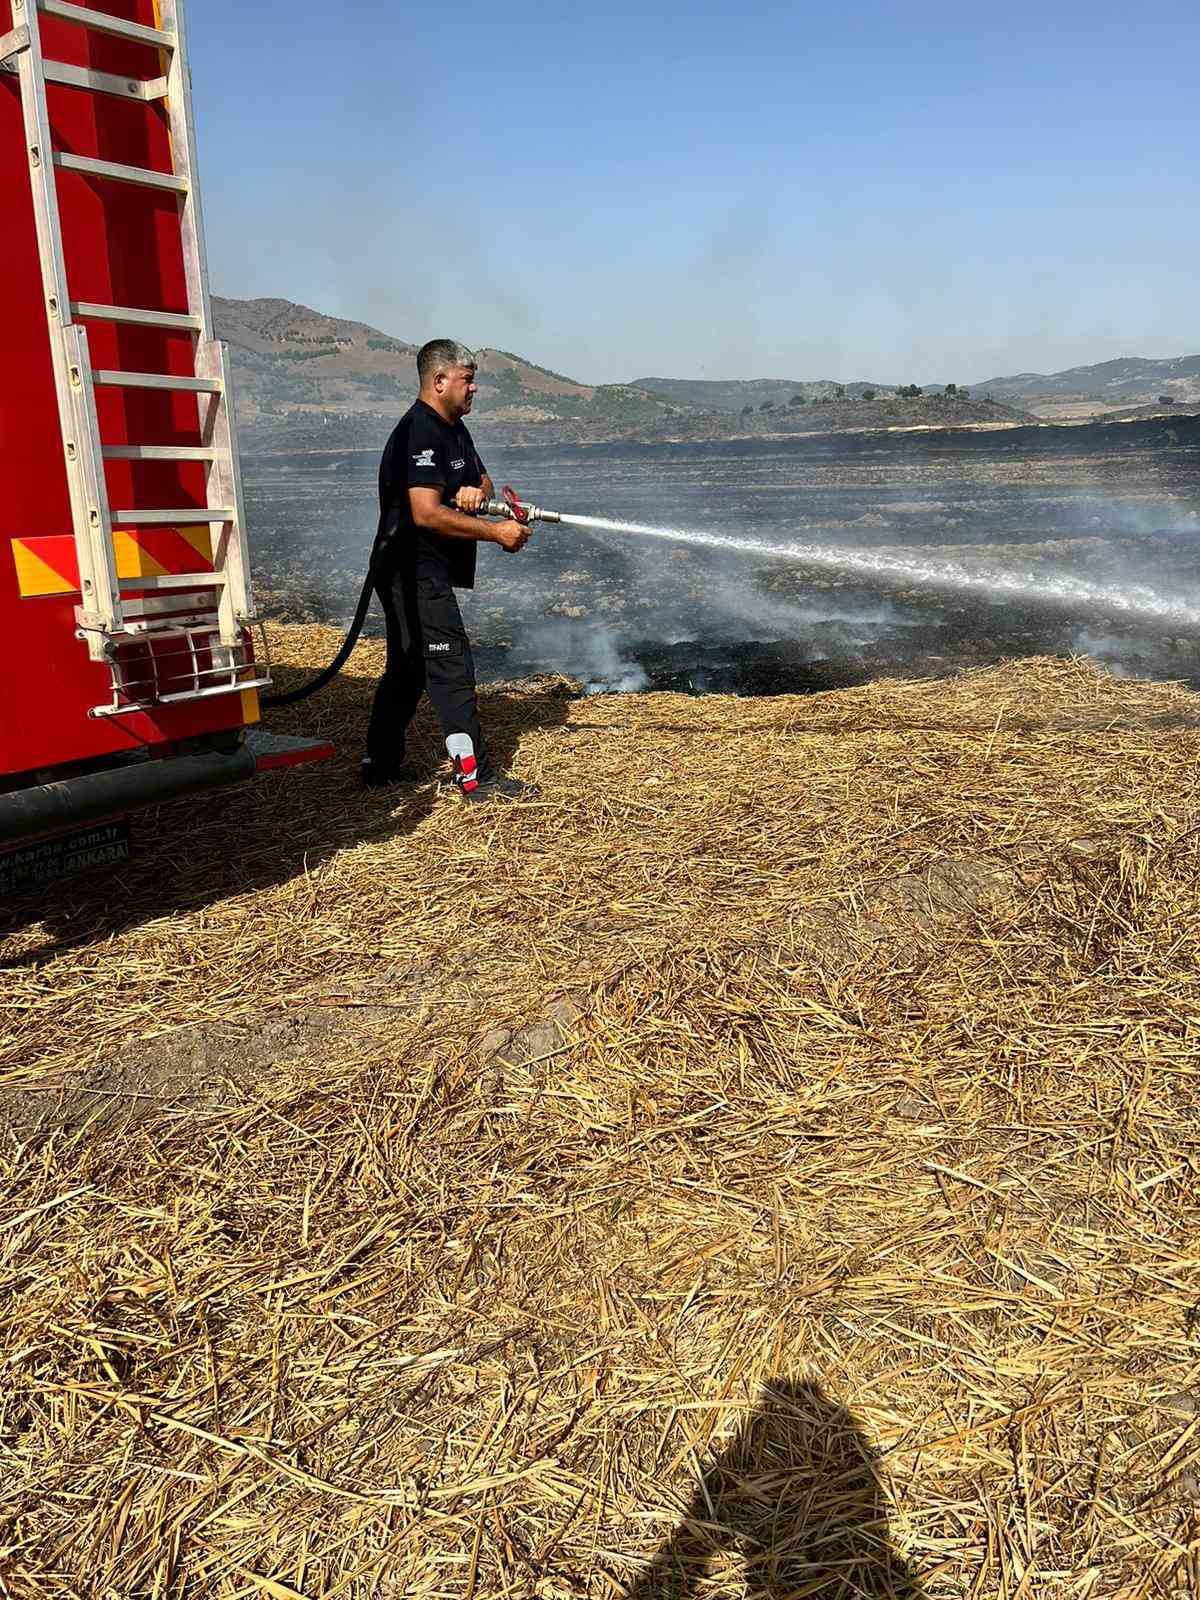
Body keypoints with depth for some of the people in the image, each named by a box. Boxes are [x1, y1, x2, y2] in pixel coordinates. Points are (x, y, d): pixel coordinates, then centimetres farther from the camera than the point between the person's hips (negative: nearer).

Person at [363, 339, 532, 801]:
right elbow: (426, 513, -26)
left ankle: (382, 765, 24)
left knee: (409, 668, 15)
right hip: (415, 572, -11)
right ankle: (477, 778, -10)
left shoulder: (454, 430, 15)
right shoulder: (419, 433, -18)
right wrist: (496, 533, -22)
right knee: (451, 667, -11)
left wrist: (476, 491, -7)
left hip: (426, 573, 11)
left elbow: (483, 482, 19)